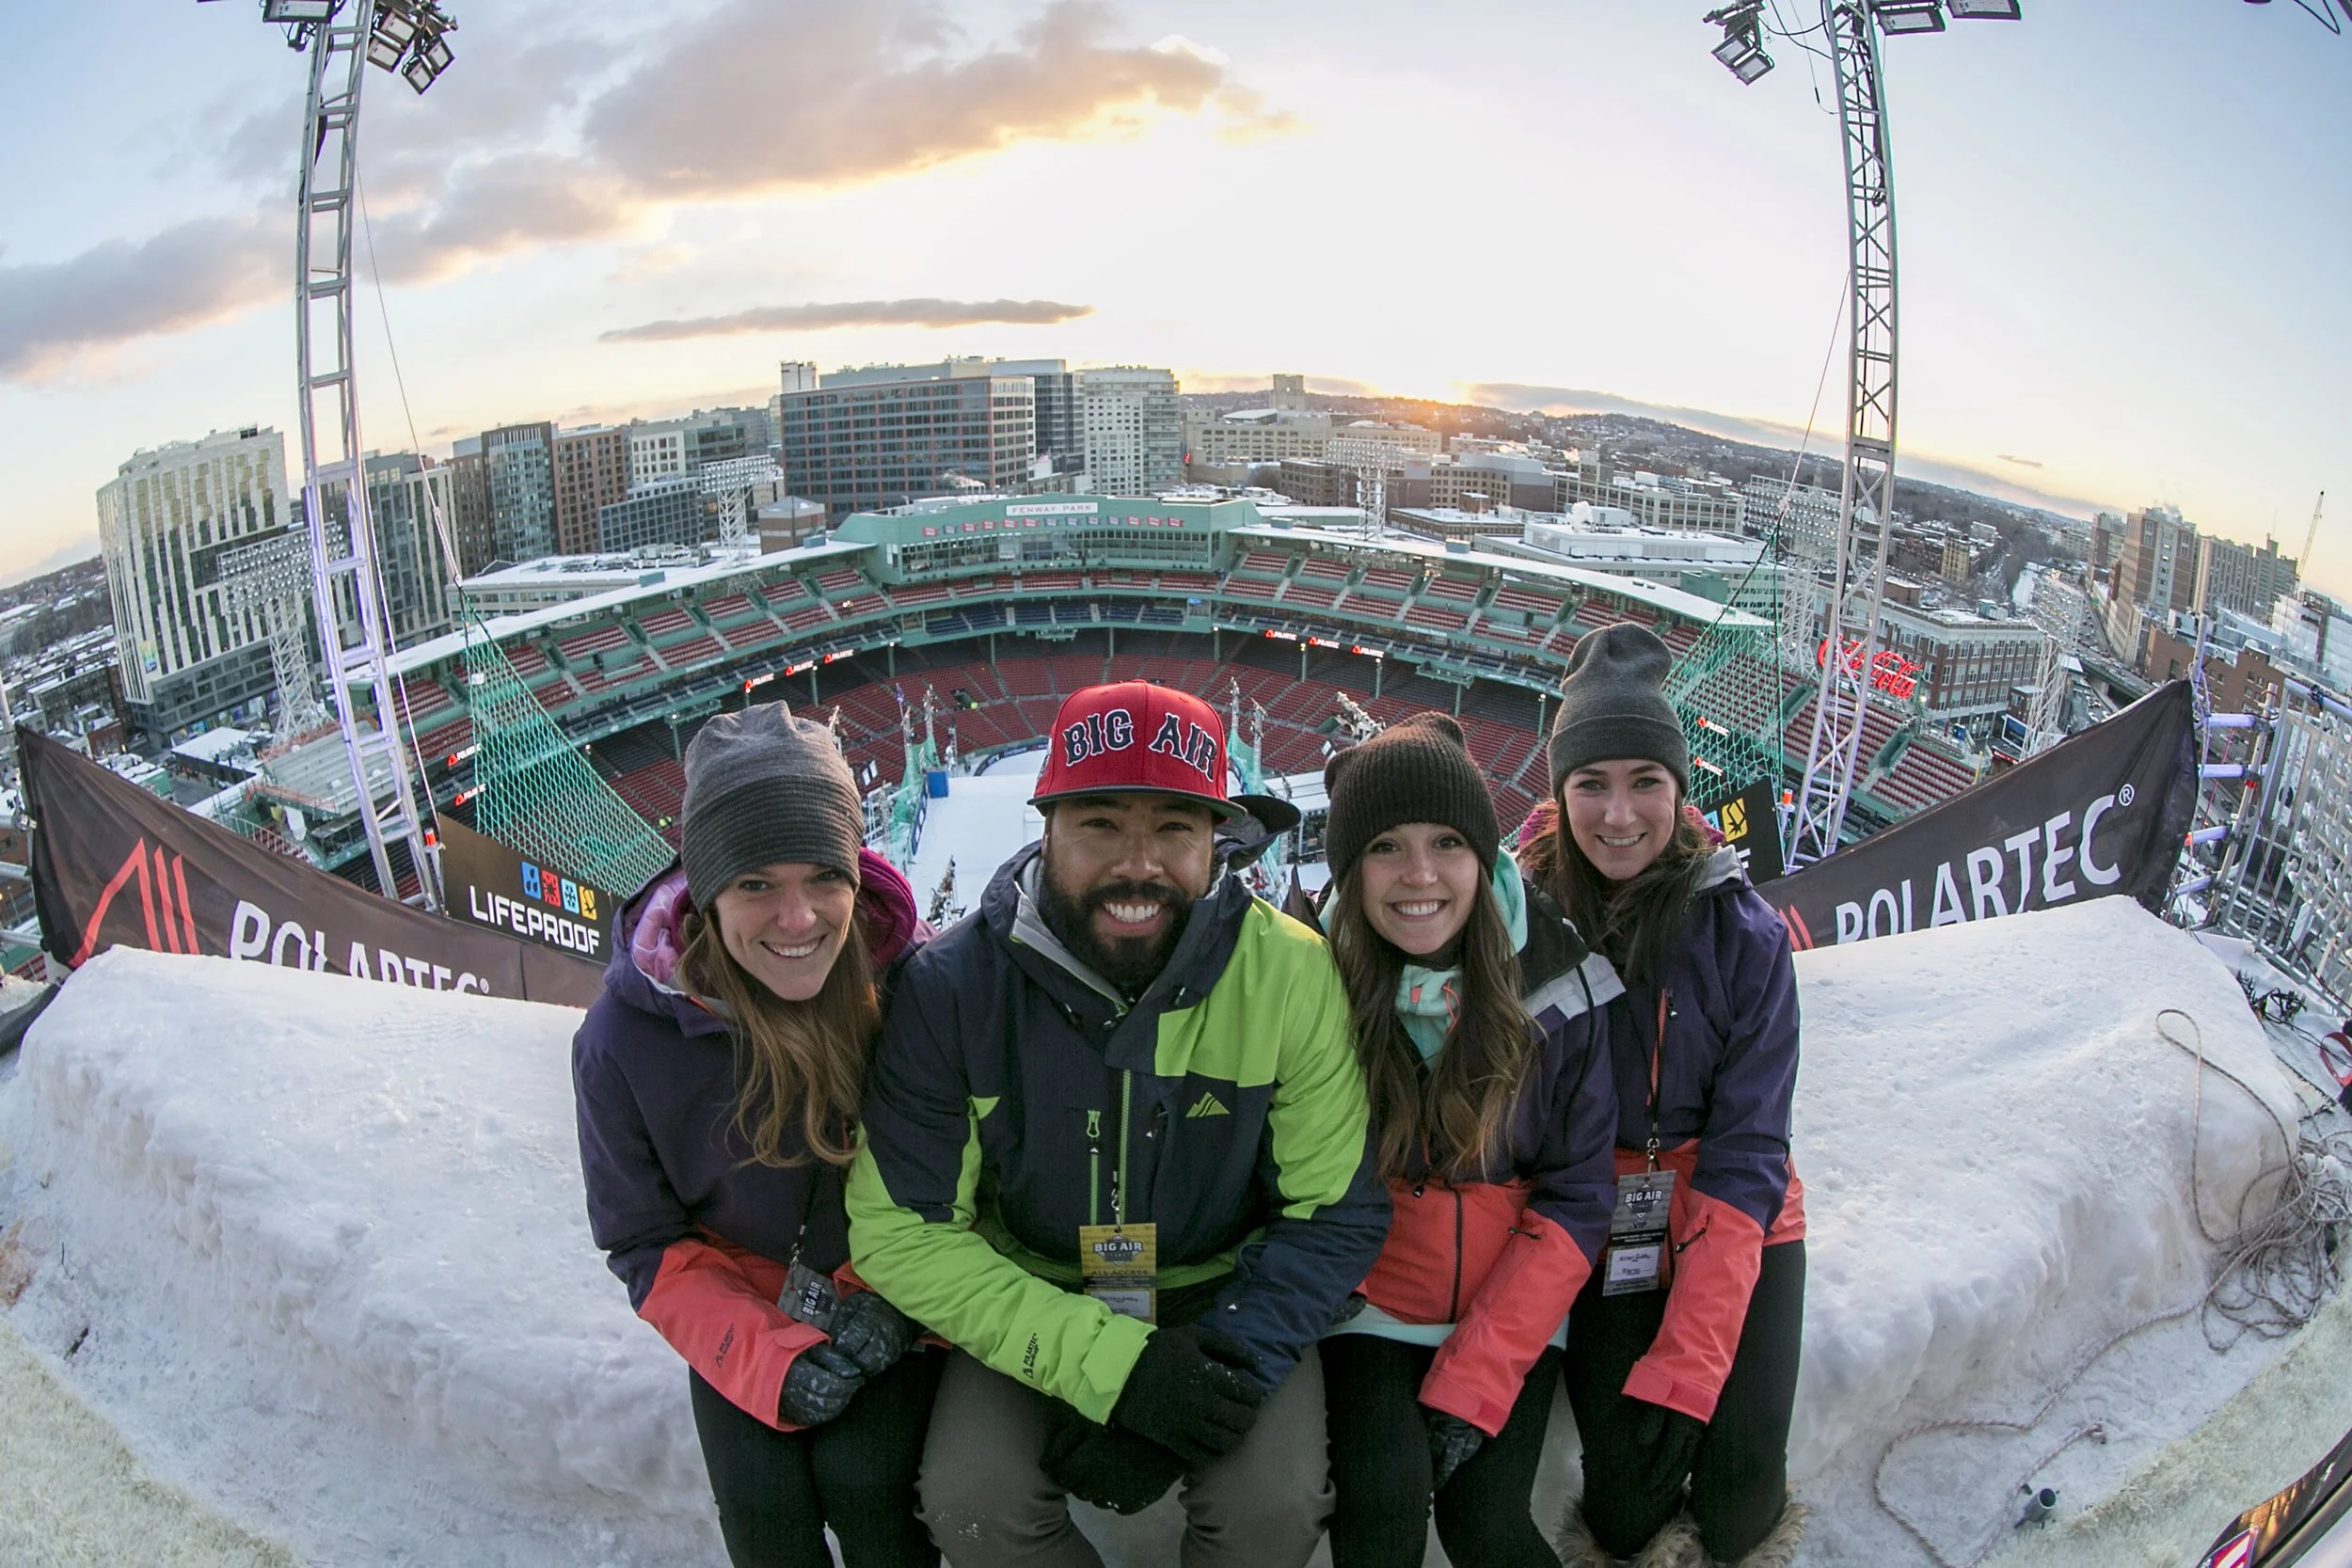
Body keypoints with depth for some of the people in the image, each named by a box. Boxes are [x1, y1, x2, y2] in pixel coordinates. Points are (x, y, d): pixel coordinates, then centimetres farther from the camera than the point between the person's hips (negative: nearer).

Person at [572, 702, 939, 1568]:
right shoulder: (623, 1040, -18)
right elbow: (647, 1244, -6)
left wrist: (898, 1299, -17)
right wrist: (771, 1359, -19)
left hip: (902, 1306, -1)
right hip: (748, 1313, 1)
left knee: (863, 1479, -22)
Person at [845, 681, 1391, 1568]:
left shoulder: (1292, 975, -17)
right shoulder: (951, 986, -18)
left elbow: (1336, 1216, -10)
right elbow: (899, 1230, -17)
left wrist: (1224, 1367, -23)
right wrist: (1111, 1364, -26)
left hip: (1228, 1299, 0)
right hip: (1032, 1308, 1)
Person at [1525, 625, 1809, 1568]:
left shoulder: (1743, 933, -13)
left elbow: (1747, 1153, -13)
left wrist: (1684, 1365, -21)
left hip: (1734, 1233, 0)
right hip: (1596, 1235, 1)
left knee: (1741, 1485, -12)